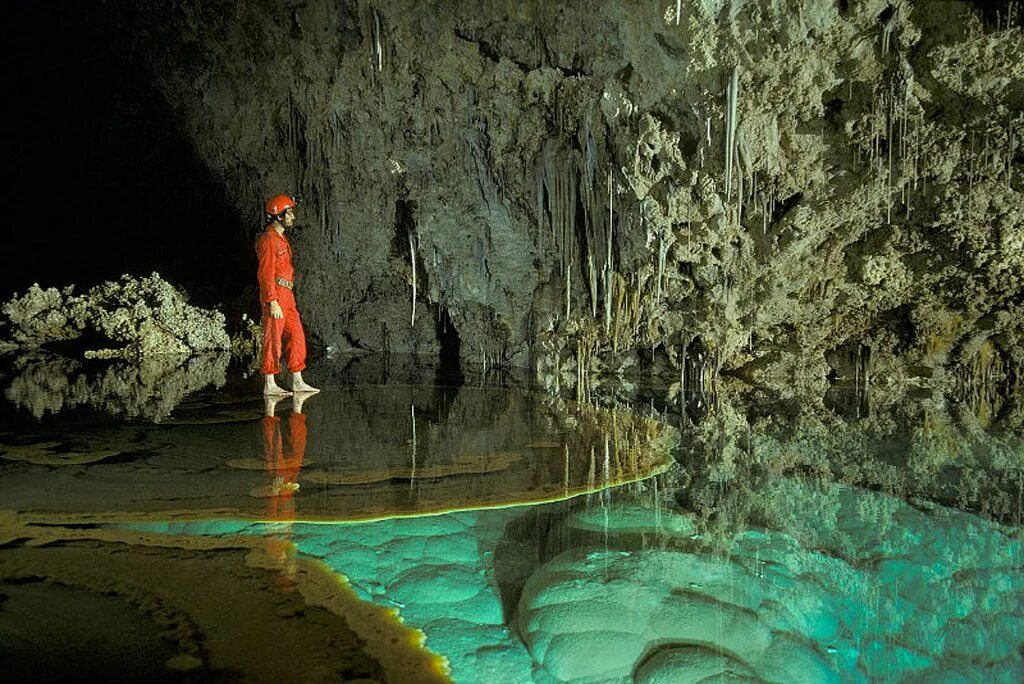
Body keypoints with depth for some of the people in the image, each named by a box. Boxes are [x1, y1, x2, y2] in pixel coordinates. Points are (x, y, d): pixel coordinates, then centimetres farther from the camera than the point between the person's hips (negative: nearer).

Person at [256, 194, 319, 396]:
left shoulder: (281, 239, 19)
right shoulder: (268, 240, -12)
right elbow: (265, 274, -17)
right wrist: (273, 302, -22)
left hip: (286, 296, 10)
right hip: (274, 296, -10)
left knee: (296, 336, 10)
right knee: (273, 340, -5)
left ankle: (297, 382, 16)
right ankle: (269, 385, 1)